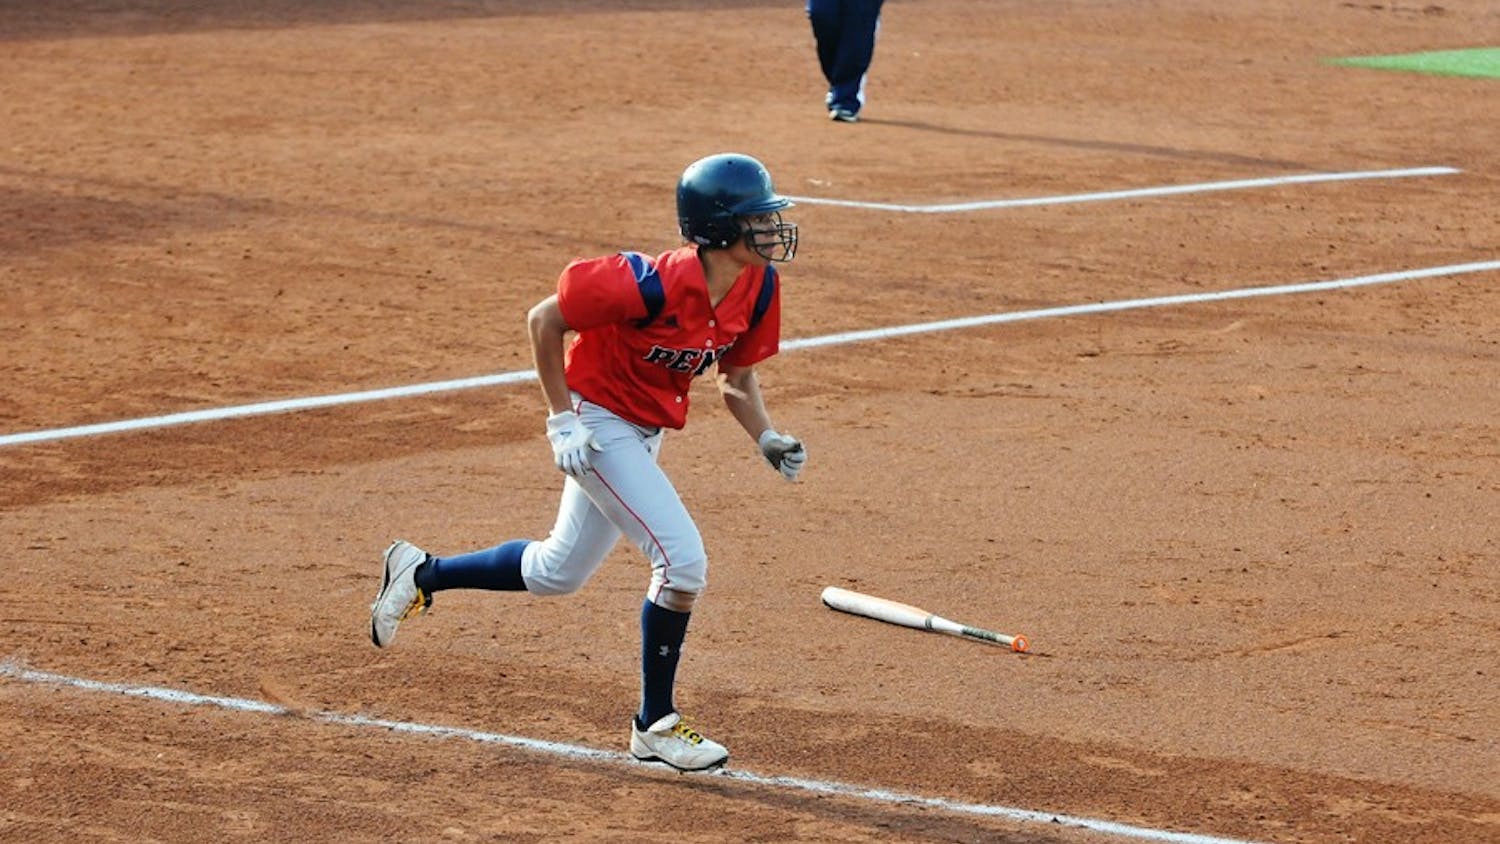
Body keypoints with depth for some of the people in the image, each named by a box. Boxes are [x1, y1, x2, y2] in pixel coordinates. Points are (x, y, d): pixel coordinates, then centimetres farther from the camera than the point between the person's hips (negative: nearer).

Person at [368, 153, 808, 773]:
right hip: (598, 424, -8)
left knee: (557, 573, 20)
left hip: (644, 435, 8)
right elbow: (544, 320, -19)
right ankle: (655, 726, -3)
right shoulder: (654, 284, -30)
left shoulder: (758, 287, -8)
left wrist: (767, 438, -11)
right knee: (683, 560, -16)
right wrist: (562, 419, -18)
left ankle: (422, 574, 39)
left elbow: (737, 379, 7)